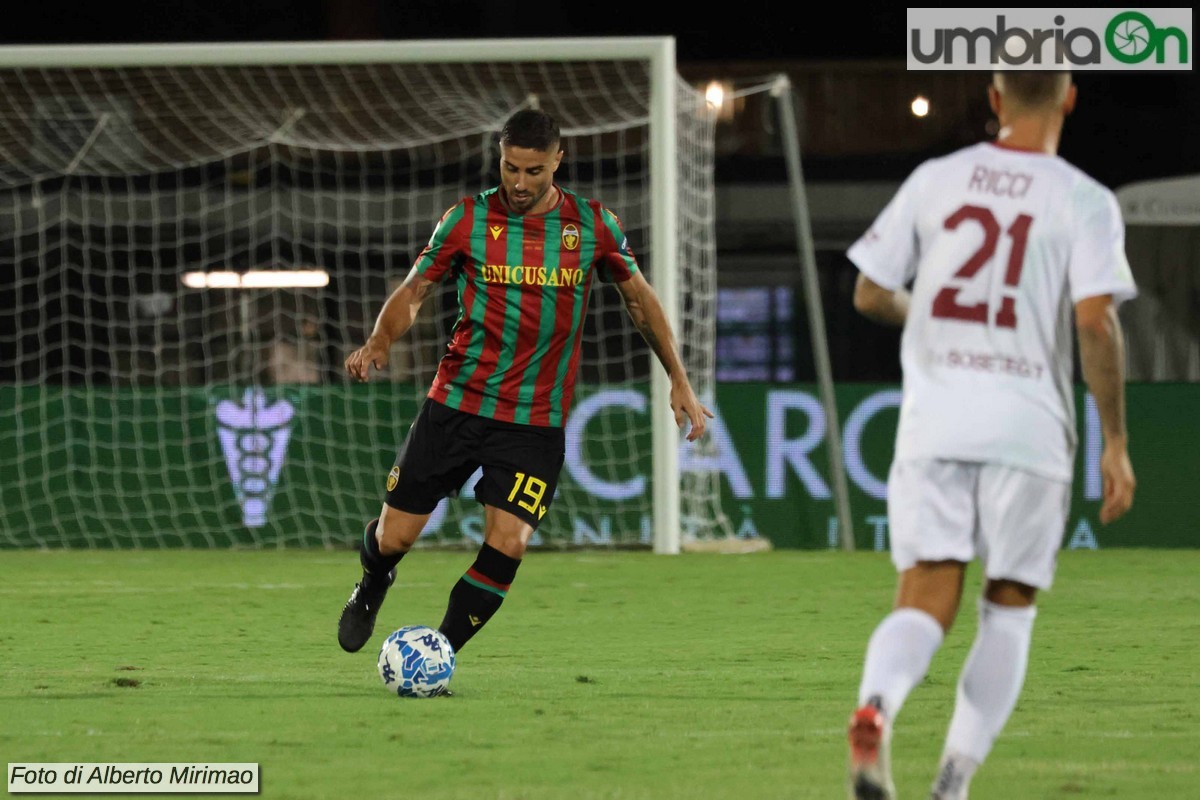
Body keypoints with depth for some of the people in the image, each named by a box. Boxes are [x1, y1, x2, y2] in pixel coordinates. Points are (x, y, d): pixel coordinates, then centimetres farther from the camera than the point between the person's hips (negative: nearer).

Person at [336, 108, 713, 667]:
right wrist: (379, 342, -16)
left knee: (507, 545, -15)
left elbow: (640, 299, 13)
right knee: (394, 537, 1)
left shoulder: (594, 225, 1)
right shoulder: (467, 219, -2)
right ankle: (370, 590, 38)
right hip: (455, 404, 0)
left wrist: (680, 381, 10)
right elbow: (414, 290, 4)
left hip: (536, 421, 0)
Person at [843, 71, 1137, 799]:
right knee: (1009, 609, 14)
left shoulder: (935, 180, 7)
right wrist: (1116, 444, -6)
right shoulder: (1084, 201, -2)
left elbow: (870, 293, 11)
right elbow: (1096, 319, -13)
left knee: (924, 604, -2)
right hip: (1029, 431, -2)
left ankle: (877, 705, -34)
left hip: (932, 426, 2)